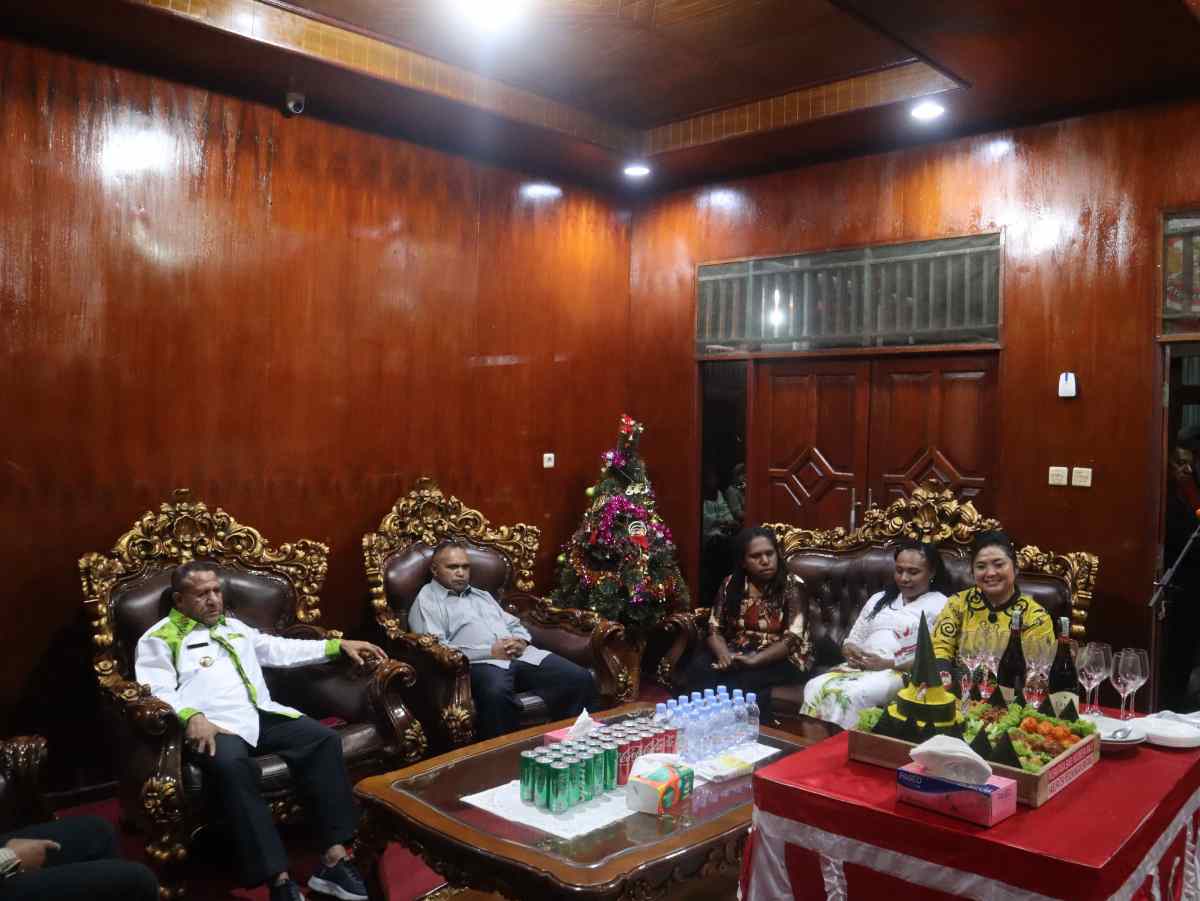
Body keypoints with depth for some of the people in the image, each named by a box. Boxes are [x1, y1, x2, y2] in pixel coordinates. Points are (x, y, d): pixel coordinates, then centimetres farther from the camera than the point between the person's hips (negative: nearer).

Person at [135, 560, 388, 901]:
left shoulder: (233, 626, 27)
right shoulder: (160, 638, 8)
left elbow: (280, 649, 30)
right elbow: (158, 690, -6)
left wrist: (338, 645, 24)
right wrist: (191, 716, -27)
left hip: (263, 715, 6)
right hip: (215, 724, -6)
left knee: (324, 739, -18)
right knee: (232, 765, -38)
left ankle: (334, 858, -20)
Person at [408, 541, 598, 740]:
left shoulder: (482, 595, 31)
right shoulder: (427, 601, 9)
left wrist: (520, 641, 2)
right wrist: (489, 651, -12)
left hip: (523, 655, 6)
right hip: (479, 663, -6)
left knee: (581, 679, -16)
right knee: (496, 692, -43)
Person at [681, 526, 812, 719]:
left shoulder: (791, 585, -7)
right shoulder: (731, 584, 3)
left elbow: (793, 638, -15)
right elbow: (714, 629, 1)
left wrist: (756, 660, -26)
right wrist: (725, 655, -21)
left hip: (781, 658, -3)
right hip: (736, 652, 4)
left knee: (739, 680, -34)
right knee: (699, 669, -27)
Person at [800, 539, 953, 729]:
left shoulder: (940, 605, 5)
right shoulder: (879, 599, 24)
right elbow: (853, 639, 22)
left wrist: (889, 664, -16)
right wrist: (850, 651, -3)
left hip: (901, 673, -5)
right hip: (859, 667, 5)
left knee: (851, 695, -36)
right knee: (815, 687, -25)